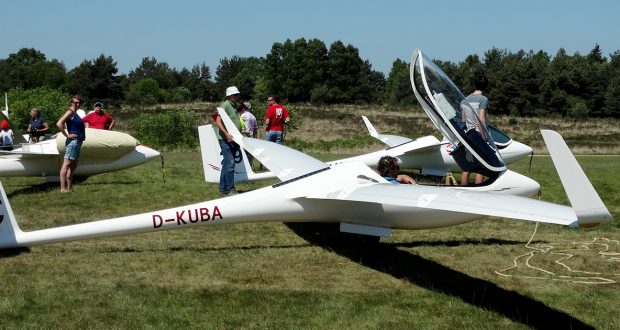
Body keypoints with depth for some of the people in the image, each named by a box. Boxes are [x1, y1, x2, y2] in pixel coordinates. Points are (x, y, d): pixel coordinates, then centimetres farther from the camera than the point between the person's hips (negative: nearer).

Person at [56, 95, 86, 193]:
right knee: (66, 164, -11)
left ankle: (70, 188, 16)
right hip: (72, 142, -10)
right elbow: (59, 124, -22)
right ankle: (63, 188, -14)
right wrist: (67, 135, -18)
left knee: (73, 166, 12)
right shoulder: (70, 112, -10)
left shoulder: (75, 113, 18)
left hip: (78, 142, 10)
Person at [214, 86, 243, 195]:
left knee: (227, 164, 12)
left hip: (233, 140, 9)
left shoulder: (234, 106, 19)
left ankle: (223, 188, 17)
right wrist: (226, 134, -29)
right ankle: (230, 189, -11)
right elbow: (218, 121, -19)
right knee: (230, 163, -12)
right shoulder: (225, 105, -9)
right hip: (225, 139, -9)